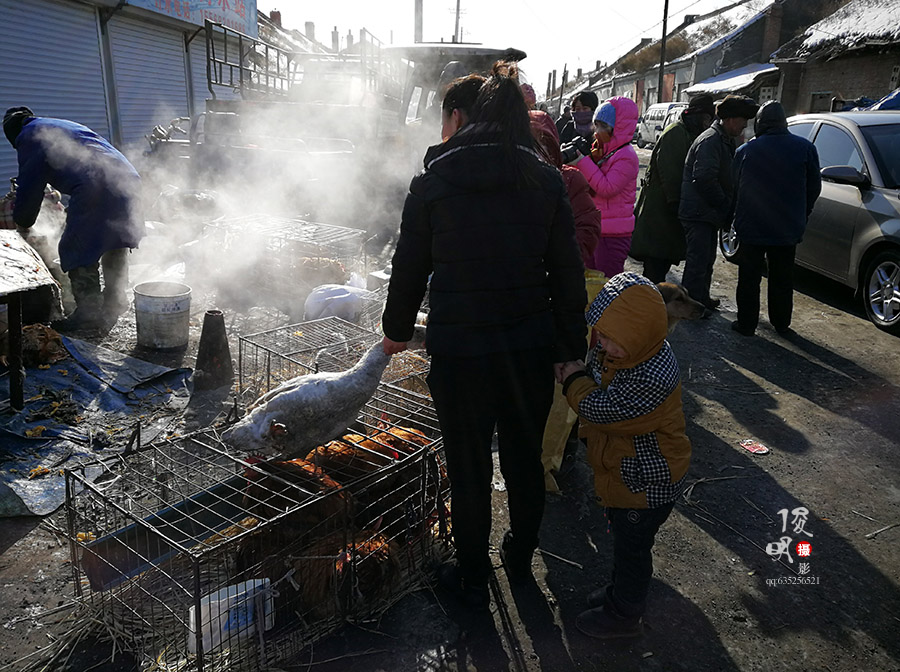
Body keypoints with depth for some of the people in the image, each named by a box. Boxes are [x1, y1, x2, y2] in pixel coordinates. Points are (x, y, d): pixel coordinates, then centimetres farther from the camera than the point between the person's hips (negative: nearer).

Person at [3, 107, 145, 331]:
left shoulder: (29, 137, 13)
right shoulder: (65, 125, 35)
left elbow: (30, 186, 12)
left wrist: (22, 221, 26)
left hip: (95, 189, -8)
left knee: (79, 251, 3)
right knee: (116, 247, 19)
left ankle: (89, 314, 6)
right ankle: (114, 304, 29)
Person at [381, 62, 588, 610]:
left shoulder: (432, 182, -5)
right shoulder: (545, 179, 1)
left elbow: (410, 267, 2)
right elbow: (568, 272, 1)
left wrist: (398, 329, 17)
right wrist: (570, 345, 9)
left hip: (459, 349, -3)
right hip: (532, 348, 3)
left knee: (469, 468, 13)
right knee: (525, 457, 20)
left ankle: (473, 578, 32)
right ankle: (521, 558, 42)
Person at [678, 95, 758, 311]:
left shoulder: (725, 141, 17)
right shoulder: (710, 141, -17)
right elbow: (704, 180, -24)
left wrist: (726, 207, 10)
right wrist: (725, 205, -15)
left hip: (709, 211, 10)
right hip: (699, 212, -10)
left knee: (706, 259, 18)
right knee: (698, 261, -5)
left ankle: (701, 298, 30)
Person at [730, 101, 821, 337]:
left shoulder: (745, 151, -6)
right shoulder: (805, 148, -4)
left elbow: (734, 187, 4)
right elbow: (814, 188, 2)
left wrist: (738, 218, 18)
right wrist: (800, 217, 15)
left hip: (751, 228, -1)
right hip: (788, 229, 1)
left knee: (749, 278, 8)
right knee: (782, 279, 14)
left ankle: (746, 323, 11)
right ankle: (781, 324, 24)